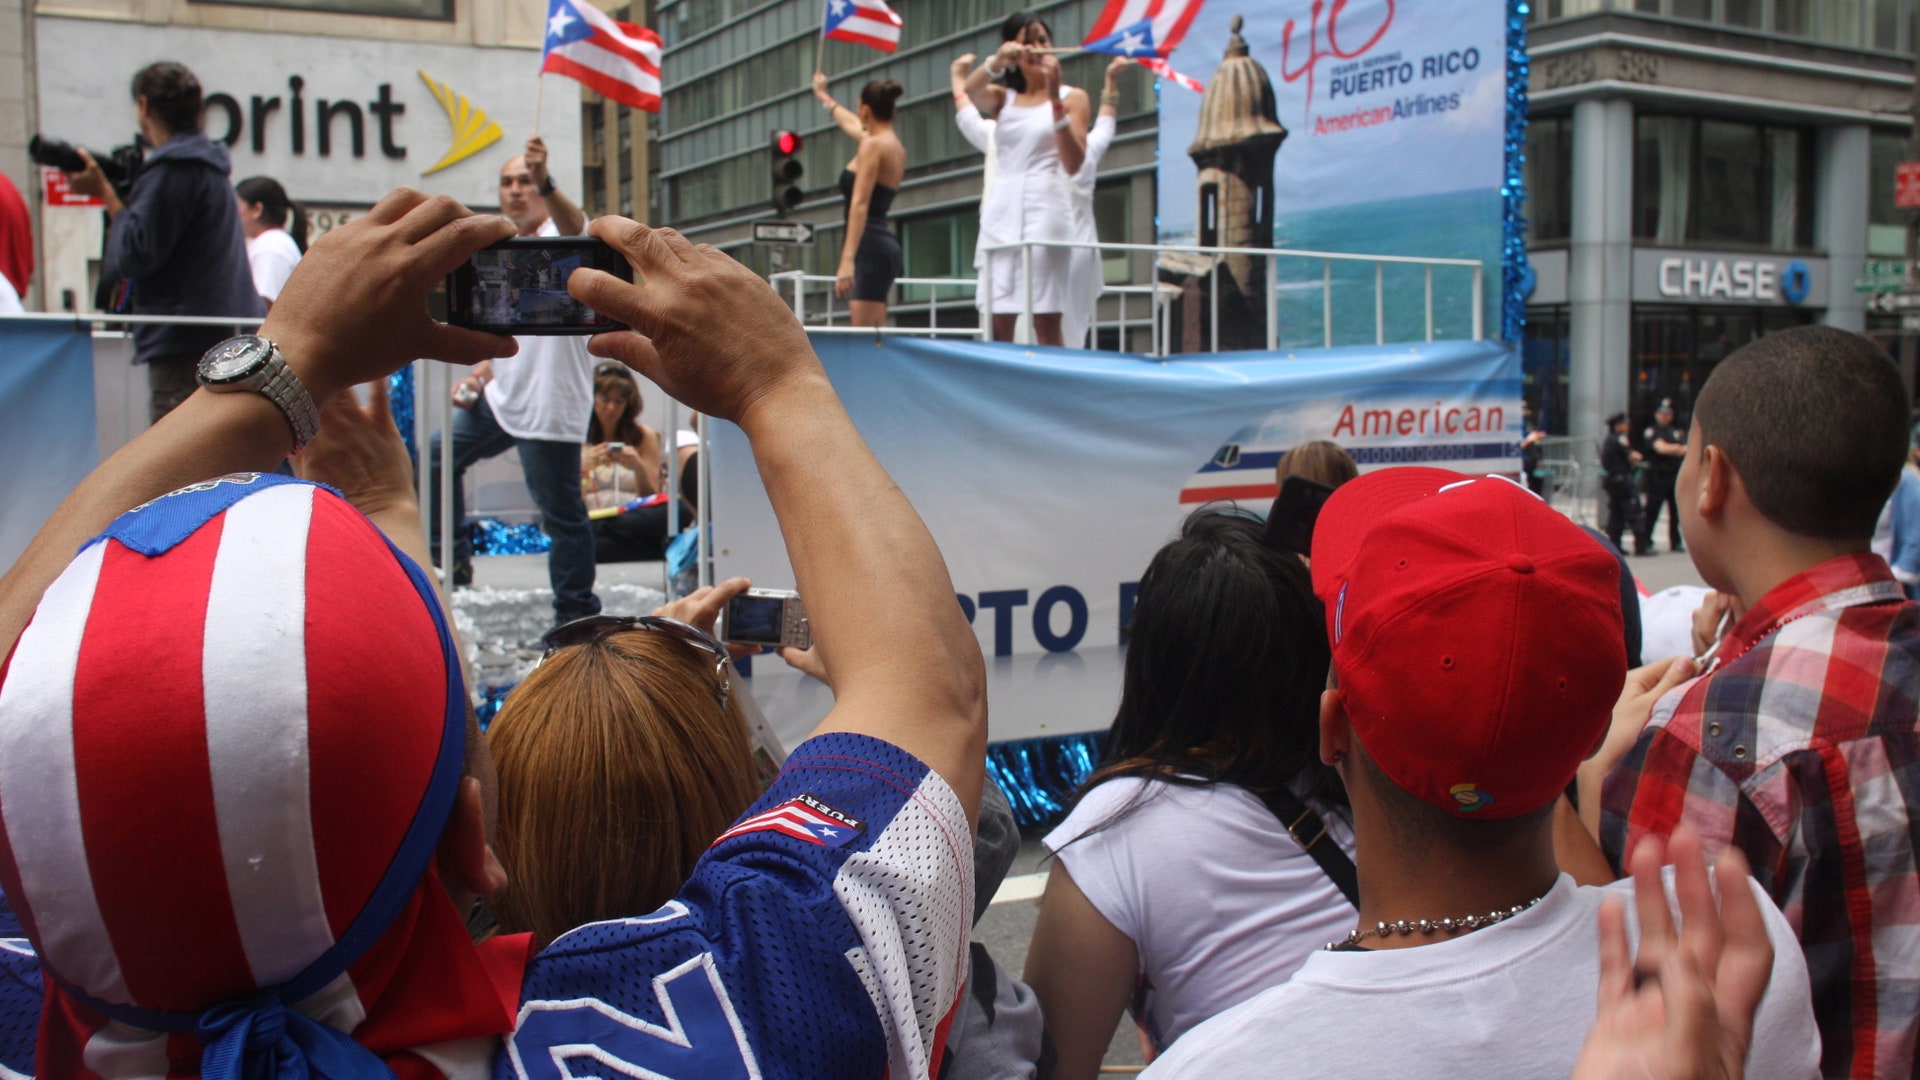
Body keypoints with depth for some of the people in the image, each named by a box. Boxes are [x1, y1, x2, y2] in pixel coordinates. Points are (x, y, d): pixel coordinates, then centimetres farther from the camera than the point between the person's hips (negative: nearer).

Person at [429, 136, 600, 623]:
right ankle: (453, 560, 32)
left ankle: (576, 615, 5)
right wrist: (479, 376, 15)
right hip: (502, 398, 9)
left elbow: (575, 227, -35)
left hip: (550, 405, -9)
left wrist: (546, 184, -54)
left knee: (562, 517, -6)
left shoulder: (559, 237, -8)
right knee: (437, 456, 19)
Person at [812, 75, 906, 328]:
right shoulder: (896, 146, 19)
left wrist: (848, 258, -26)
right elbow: (851, 124, 40)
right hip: (885, 244, 9)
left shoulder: (872, 145, -8)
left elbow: (860, 204, -18)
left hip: (869, 246, -9)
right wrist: (823, 96, 56)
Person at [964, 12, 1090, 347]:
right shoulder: (1003, 98, 18)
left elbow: (1073, 163, -6)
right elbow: (970, 91, -6)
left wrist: (1055, 99, -13)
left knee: (1046, 320, -11)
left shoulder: (1072, 97, 9)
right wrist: (998, 59, -25)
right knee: (999, 322, -3)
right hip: (1001, 208, 4)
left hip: (1045, 206, -3)